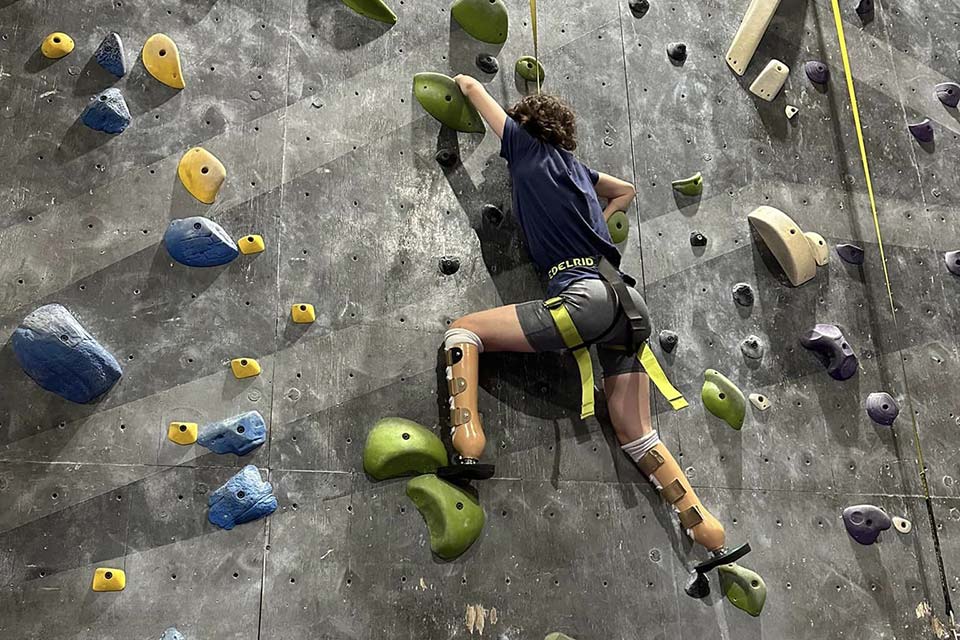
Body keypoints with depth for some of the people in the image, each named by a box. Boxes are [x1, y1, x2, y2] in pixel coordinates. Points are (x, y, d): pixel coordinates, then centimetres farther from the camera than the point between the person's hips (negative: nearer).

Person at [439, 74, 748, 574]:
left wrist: (464, 82, 48)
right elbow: (627, 190, 48)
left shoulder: (527, 146, 13)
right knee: (637, 438, 14)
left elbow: (472, 88, 27)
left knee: (463, 330, 0)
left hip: (586, 296, -7)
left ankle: (467, 448, -17)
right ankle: (709, 534, 13)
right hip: (629, 305, 8)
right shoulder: (576, 166, 28)